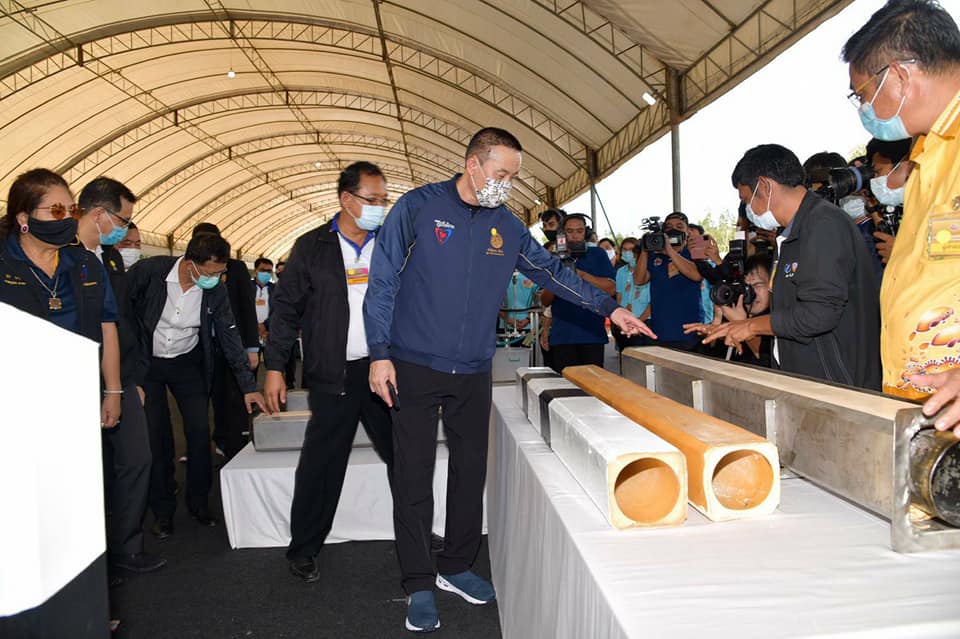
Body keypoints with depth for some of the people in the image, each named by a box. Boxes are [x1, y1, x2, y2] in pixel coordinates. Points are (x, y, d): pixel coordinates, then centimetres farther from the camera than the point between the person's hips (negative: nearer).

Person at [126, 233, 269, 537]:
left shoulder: (216, 291, -13)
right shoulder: (149, 270, -22)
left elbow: (230, 337, -6)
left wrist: (248, 386, -7)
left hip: (187, 363, 2)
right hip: (145, 363, -2)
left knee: (199, 431, -4)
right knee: (156, 437, -3)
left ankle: (198, 502, 15)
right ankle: (162, 510, 13)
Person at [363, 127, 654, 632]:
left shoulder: (506, 225, 8)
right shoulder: (418, 206, -5)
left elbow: (551, 271, 14)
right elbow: (383, 283, -6)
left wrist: (609, 308, 8)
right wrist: (380, 354, -11)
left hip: (473, 372, 5)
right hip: (414, 366, -4)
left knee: (471, 472, 12)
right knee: (414, 477, 1)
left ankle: (456, 567, 30)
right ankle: (419, 585, 15)